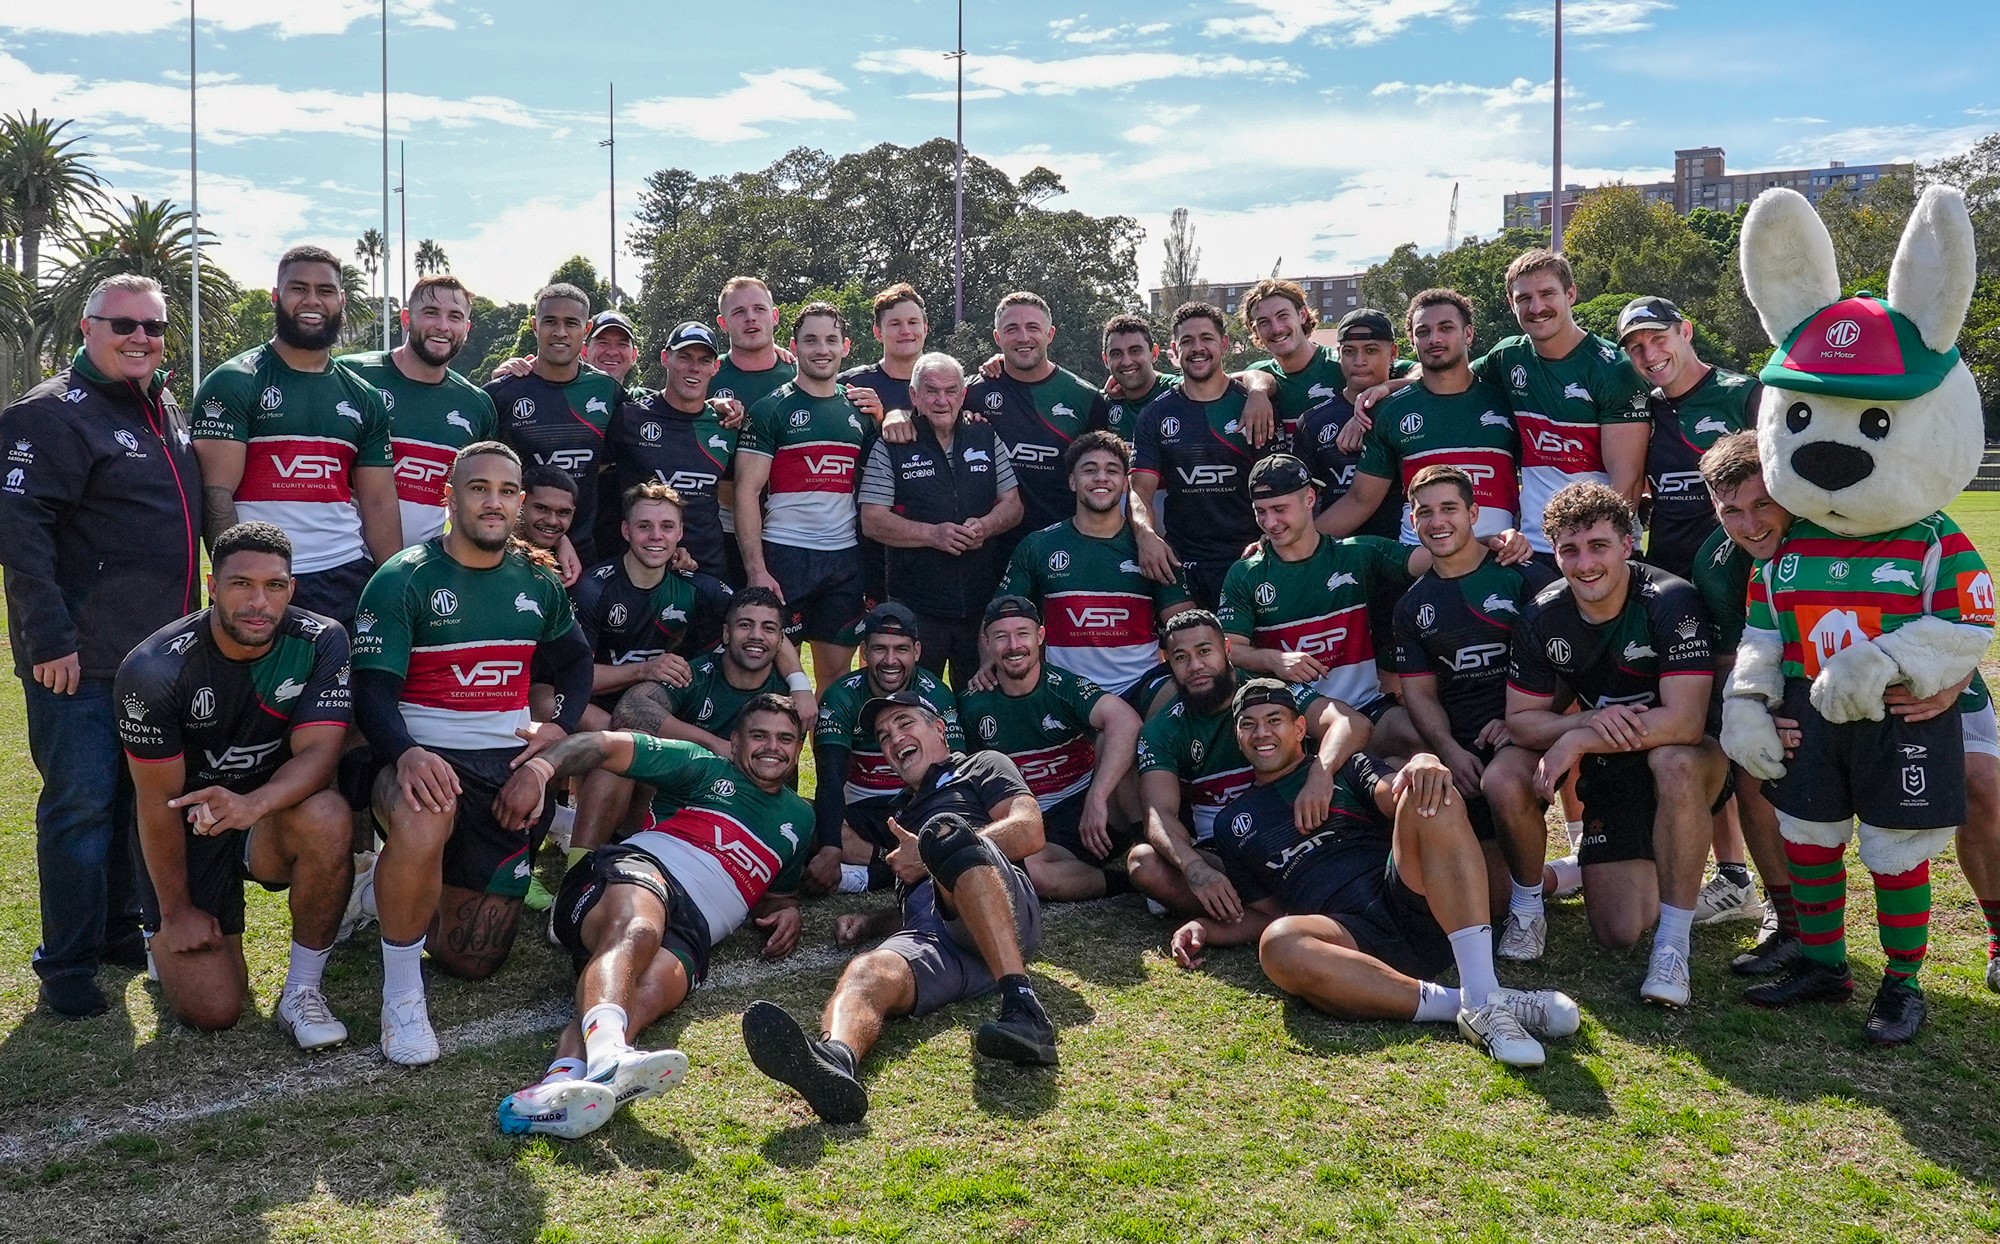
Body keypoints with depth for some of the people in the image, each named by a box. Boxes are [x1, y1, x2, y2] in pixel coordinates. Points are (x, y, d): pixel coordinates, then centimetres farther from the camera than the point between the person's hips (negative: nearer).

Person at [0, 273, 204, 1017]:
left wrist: (191, 622, 19)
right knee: (82, 806, -1)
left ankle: (120, 930, 30)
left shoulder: (168, 413, 14)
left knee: (140, 800, 15)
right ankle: (67, 967, 11)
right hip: (82, 660, -7)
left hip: (160, 651, 7)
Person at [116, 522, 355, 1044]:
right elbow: (159, 801, -13)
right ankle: (165, 933, 28)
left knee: (326, 819, -36)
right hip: (191, 830, -1)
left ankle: (302, 991, -15)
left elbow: (319, 752, -23)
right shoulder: (156, 668, -19)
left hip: (273, 819, 1)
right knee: (213, 1012, -9)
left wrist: (252, 805, -44)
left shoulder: (320, 642, -16)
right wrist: (175, 910, -7)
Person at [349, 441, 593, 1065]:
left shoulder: (537, 584, 10)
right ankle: (401, 993, -20)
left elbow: (576, 662, 24)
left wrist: (559, 724, 3)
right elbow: (372, 690, -12)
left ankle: (405, 886, 36)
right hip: (422, 758, -4)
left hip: (508, 764, 5)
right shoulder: (403, 580, -6)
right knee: (423, 827, -43)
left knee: (474, 961, 3)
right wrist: (407, 753, -33)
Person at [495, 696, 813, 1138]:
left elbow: (778, 893, 44)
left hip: (688, 929, 2)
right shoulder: (703, 768, 19)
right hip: (637, 870, -2)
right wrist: (541, 767, -11)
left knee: (652, 989, -35)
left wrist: (786, 911, 17)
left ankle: (558, 1085, -63)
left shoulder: (798, 818, 33)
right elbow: (608, 747, 8)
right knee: (636, 932, -41)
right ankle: (605, 1053, -70)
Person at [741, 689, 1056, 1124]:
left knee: (944, 830, -34)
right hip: (927, 938, 4)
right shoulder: (902, 813, 43)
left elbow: (1029, 832, 6)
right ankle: (835, 1059, -68)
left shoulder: (983, 766, 26)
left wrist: (936, 853, 3)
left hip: (1007, 916, -4)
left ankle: (1023, 1008, -47)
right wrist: (871, 923, 19)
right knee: (867, 972, -31)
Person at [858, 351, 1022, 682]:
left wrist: (985, 526, -11)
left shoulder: (987, 438, 11)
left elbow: (1013, 505, 11)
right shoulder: (891, 448, 1)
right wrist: (933, 534, -18)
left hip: (985, 604, 3)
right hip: (917, 605, -3)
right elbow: (872, 521, -5)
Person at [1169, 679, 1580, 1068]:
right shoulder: (1233, 824, 27)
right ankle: (1453, 1003, -34)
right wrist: (1207, 929, 8)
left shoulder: (1343, 767, 22)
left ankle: (1482, 996, -37)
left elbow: (1390, 798, 0)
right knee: (1278, 944, -35)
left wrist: (1423, 765, -24)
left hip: (1414, 908, 0)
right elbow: (1265, 911, 27)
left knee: (1430, 797, -28)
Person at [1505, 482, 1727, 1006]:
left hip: (1685, 762, -3)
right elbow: (1519, 719, -3)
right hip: (1610, 773, 3)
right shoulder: (1541, 619, -7)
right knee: (1619, 933, -7)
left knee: (1674, 763, -41)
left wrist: (1575, 741, -27)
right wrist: (1591, 722, -23)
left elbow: (1685, 721, -29)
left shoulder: (1671, 602, -22)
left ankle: (1674, 944, -26)